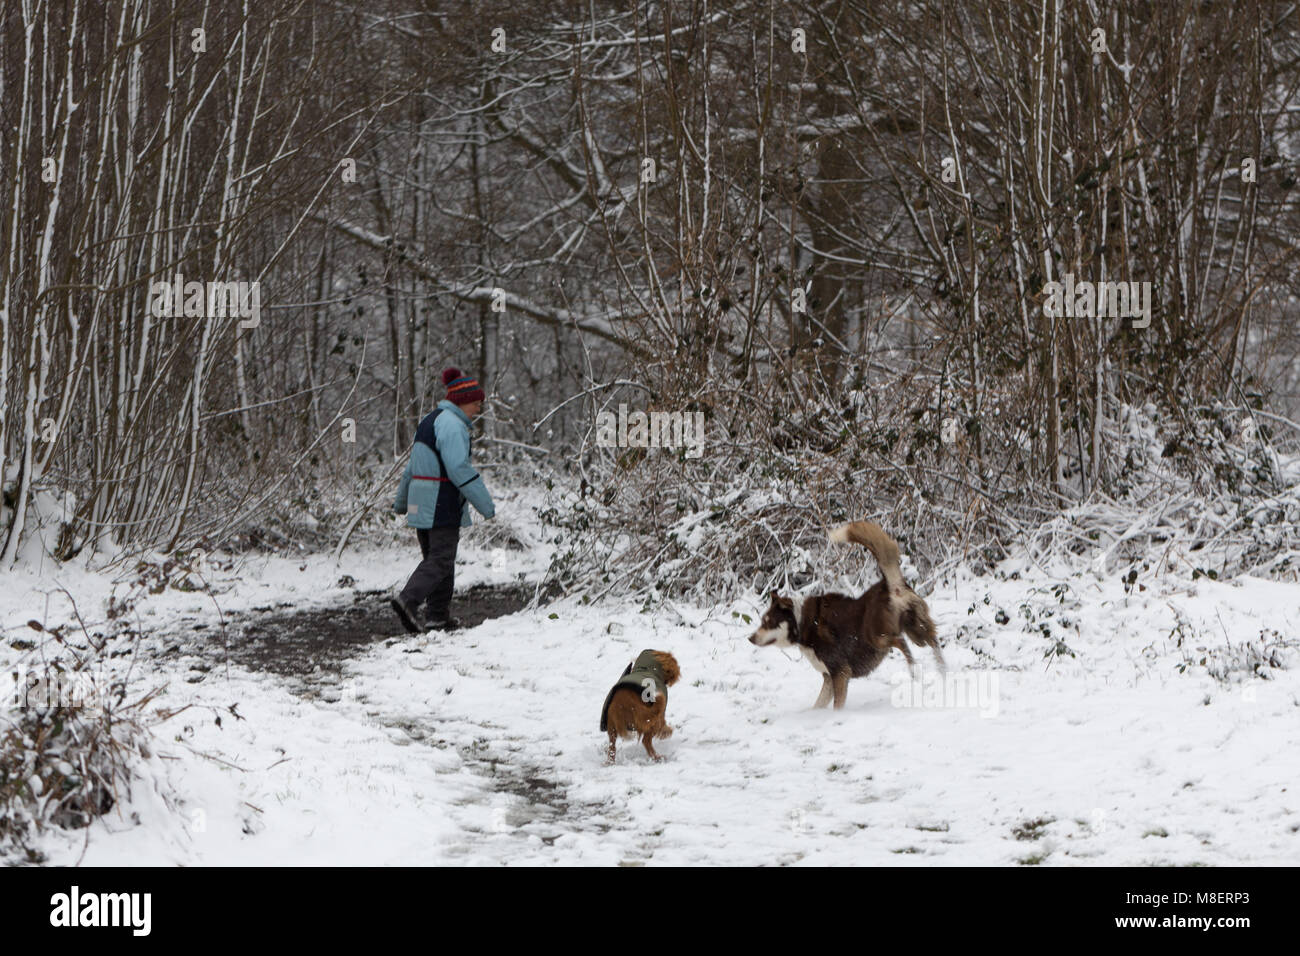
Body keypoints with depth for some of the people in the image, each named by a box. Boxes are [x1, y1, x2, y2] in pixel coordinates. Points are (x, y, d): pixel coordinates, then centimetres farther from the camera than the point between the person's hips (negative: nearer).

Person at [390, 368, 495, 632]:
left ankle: (439, 616, 12)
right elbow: (460, 469, -22)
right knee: (441, 559, -8)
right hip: (442, 505, -10)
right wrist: (486, 505, -20)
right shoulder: (452, 424, -13)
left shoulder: (430, 420, 18)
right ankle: (408, 600, -21)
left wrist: (401, 501, 33)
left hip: (421, 504, 10)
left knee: (433, 557, 12)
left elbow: (412, 466, 24)